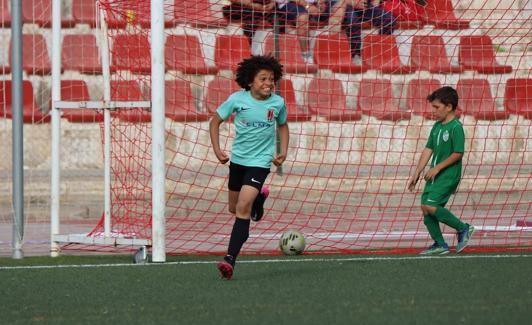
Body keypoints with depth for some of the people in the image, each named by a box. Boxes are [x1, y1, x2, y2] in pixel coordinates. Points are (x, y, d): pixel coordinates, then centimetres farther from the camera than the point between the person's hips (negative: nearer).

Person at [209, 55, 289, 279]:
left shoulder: (277, 103, -8)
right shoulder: (238, 99, -11)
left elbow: (282, 126, 13)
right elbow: (215, 121, 1)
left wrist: (283, 152, 1)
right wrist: (217, 149, -8)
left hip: (260, 161, -3)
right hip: (238, 159, 3)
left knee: (243, 207, -18)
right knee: (234, 208, 19)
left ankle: (230, 259, -20)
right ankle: (258, 198, 54)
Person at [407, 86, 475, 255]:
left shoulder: (456, 127, -14)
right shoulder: (437, 126, 11)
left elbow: (458, 153, -18)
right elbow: (428, 150, 14)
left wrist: (437, 168, -15)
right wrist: (417, 174, 11)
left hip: (448, 175, -9)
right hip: (435, 174, 9)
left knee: (430, 206, -18)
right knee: (426, 209, 4)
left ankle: (463, 228, -5)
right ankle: (440, 245, 14)